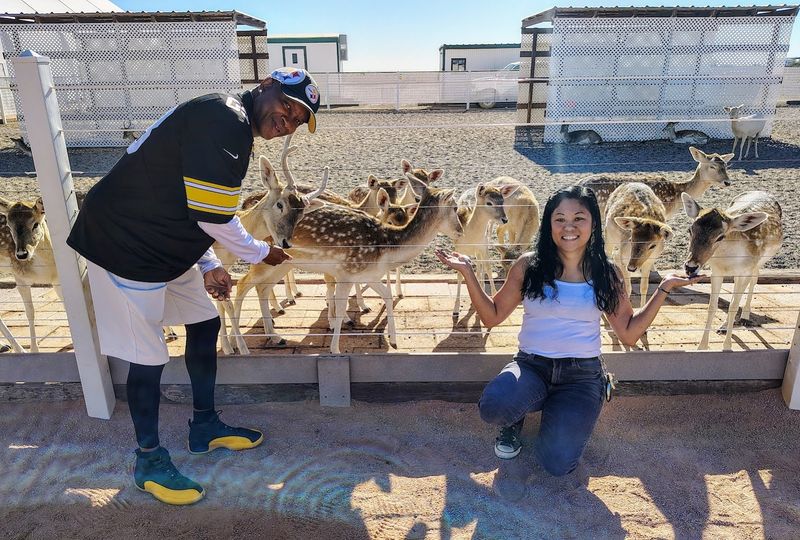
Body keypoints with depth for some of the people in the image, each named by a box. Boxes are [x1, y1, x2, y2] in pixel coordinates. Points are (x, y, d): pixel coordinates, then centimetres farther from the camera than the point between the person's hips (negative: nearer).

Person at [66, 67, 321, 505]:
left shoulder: (226, 122, 11)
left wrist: (207, 265, 8)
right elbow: (213, 217, -23)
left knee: (205, 323, 16)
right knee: (148, 357, -1)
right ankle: (149, 461, 20)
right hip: (125, 246, -10)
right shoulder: (226, 120, -22)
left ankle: (205, 427, 32)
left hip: (166, 243, 10)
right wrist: (259, 253, -6)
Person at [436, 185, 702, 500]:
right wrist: (468, 273, -9)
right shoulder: (528, 267, -2)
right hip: (531, 366, 0)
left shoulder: (606, 275, 1)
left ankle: (558, 412, 14)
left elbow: (629, 334, 4)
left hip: (582, 375, 1)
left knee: (558, 463, -21)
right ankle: (516, 415, 6)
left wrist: (664, 289, -2)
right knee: (493, 407, -34)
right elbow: (492, 317, 2)